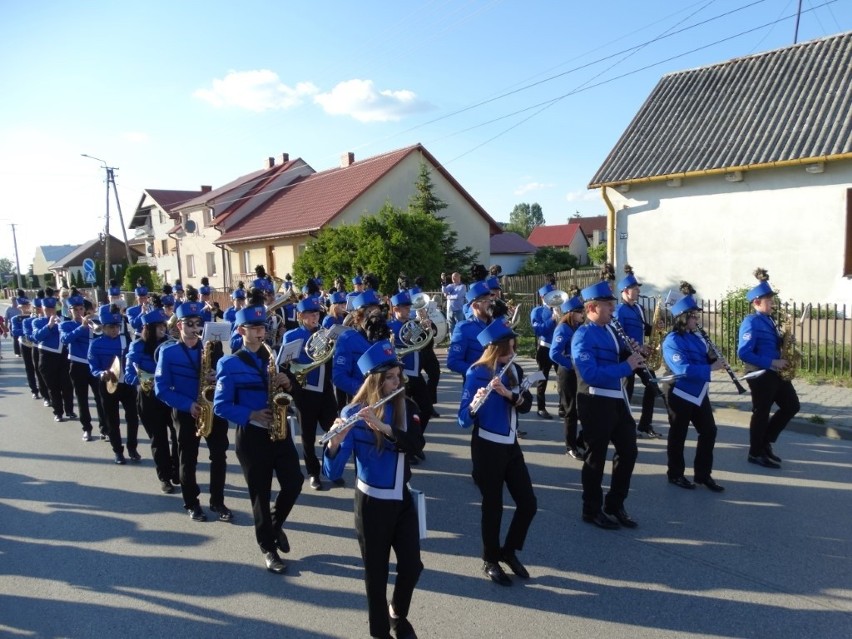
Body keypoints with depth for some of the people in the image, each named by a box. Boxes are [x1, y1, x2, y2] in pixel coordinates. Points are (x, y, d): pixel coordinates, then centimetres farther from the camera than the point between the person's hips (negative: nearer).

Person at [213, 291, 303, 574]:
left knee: (294, 483, 0)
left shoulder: (274, 356, 7)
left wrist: (289, 383, -12)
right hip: (251, 436, -4)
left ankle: (275, 525, 29)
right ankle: (268, 547, 24)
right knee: (260, 494, 6)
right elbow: (221, 406, -10)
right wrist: (251, 415, -21)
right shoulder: (229, 364, -6)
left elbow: (293, 391, 10)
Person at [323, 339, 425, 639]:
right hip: (371, 502, -3)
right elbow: (332, 473, -20)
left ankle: (398, 614, 40)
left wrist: (383, 427, -35)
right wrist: (335, 443, -41)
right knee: (376, 571, 9)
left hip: (403, 499, 4)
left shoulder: (406, 406, -4)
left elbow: (416, 444, -22)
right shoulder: (353, 413, -15)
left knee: (412, 566, 9)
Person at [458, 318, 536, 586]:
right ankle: (490, 561, 26)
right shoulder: (476, 373, -14)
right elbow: (464, 420, -18)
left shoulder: (513, 370, 4)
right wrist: (474, 405, -40)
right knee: (493, 505, 5)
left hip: (511, 445, 6)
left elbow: (527, 403, -5)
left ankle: (509, 551, 30)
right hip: (487, 448, -6)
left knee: (528, 503, 8)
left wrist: (508, 393, -24)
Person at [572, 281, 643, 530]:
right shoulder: (583, 336, -17)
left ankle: (615, 504, 31)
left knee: (628, 451, 15)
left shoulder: (609, 329, 9)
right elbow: (590, 374, -28)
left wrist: (632, 354, -2)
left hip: (617, 400, 9)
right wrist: (626, 366, -27)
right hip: (595, 403, -9)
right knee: (596, 457, 5)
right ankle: (592, 510, 22)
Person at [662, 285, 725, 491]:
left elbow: (704, 359, 16)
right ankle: (675, 474, 19)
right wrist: (710, 368, -26)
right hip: (680, 394, -8)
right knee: (678, 435, 5)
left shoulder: (696, 337, 9)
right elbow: (683, 369, -28)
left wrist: (713, 358, -5)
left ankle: (703, 474, 22)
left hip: (699, 392, 8)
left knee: (709, 431, 10)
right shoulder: (672, 341, -18)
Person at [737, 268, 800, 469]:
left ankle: (766, 442, 27)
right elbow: (743, 353, -25)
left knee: (792, 406, 15)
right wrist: (772, 362, -23)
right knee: (762, 413, 2)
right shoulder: (751, 322, -16)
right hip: (760, 375, -9)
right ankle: (756, 453, 18)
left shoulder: (769, 320, 12)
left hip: (775, 373, 9)